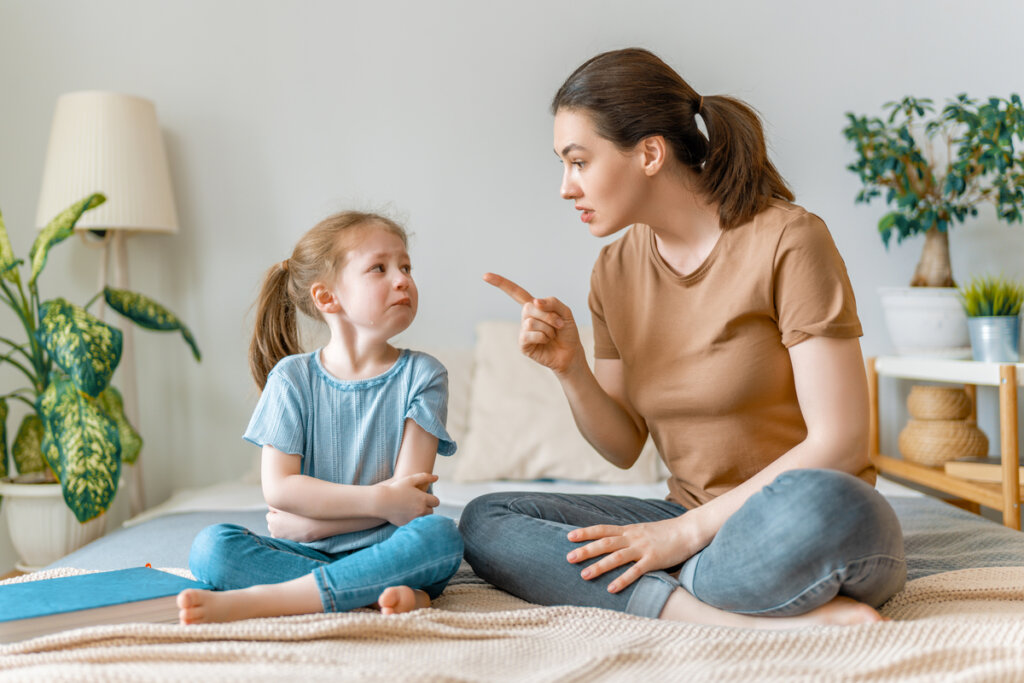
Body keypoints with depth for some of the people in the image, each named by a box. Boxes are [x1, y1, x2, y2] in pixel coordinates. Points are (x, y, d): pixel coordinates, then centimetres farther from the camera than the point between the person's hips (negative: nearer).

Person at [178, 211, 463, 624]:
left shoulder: (422, 376, -1)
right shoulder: (292, 377, 2)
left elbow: (409, 493, -8)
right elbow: (278, 488, -8)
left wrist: (310, 524, -11)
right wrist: (378, 499, -18)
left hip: (385, 549, -1)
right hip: (305, 554, 1)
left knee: (440, 536, -33)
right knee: (211, 547, -22)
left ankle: (254, 600, -33)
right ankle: (383, 591, -30)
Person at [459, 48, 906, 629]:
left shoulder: (788, 240, -13)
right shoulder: (615, 272, 6)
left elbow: (840, 441, -17)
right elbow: (623, 448, 9)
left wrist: (688, 529, -18)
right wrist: (571, 369, -10)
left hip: (810, 515, -6)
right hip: (697, 525, 7)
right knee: (485, 521, -12)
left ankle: (662, 594, -16)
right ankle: (754, 618, -22)